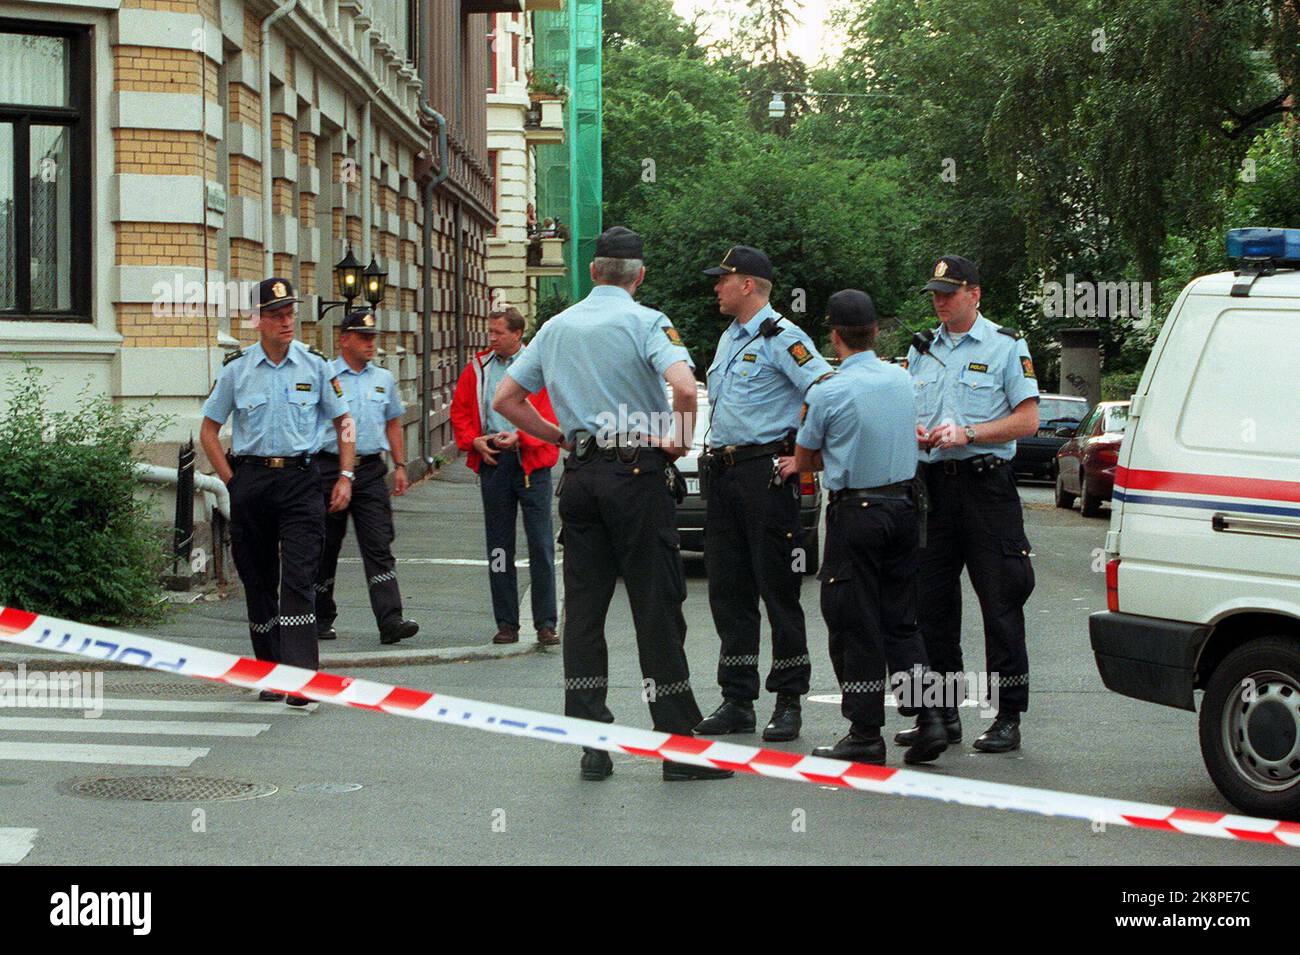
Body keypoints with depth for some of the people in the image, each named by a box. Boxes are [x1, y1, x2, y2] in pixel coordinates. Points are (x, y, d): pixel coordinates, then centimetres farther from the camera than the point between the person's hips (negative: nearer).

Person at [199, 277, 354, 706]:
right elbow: (208, 430, 11)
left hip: (300, 479, -1)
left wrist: (345, 477, 4)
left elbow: (342, 421, 13)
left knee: (298, 578, -12)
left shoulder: (315, 365, 4)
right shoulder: (236, 368, 4)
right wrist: (231, 480, 2)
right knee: (258, 579, 8)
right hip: (250, 480, 2)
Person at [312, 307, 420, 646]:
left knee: (379, 547, -7)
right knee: (325, 547, 6)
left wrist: (400, 466, 15)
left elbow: (393, 424, 21)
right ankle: (321, 619, 20)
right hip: (330, 468, -3)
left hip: (370, 469, 3)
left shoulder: (383, 379, 13)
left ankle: (390, 620, -15)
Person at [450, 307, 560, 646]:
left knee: (541, 544, -5)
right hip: (493, 462, 4)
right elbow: (459, 411, 13)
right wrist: (475, 441, -2)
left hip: (531, 461, -4)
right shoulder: (478, 368, 11)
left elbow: (550, 413, -6)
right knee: (498, 546, 7)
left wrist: (520, 436, -18)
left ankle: (545, 624, 0)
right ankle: (506, 624, 13)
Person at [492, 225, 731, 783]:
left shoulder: (557, 327, 11)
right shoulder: (644, 322, -6)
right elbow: (684, 388, -23)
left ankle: (591, 745, 7)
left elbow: (506, 398, 16)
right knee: (656, 607, -1)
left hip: (579, 475, 5)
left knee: (583, 607, 7)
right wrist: (679, 439, -7)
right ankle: (679, 744, 1)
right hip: (638, 471, -5)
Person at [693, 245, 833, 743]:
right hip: (723, 474, 9)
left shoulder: (782, 338, -9)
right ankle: (737, 702, 13)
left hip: (766, 473, -9)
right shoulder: (729, 339, 19)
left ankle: (789, 703, 2)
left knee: (778, 590, -4)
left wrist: (805, 458, -16)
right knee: (728, 591, 8)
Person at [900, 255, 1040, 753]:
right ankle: (941, 713, 16)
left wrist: (967, 434, -16)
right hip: (933, 483, 6)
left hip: (986, 483, -5)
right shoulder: (921, 349, 16)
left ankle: (1008, 718, 0)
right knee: (931, 602, 7)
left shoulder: (1006, 346, 0)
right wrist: (915, 431, -2)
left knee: (1000, 604, -5)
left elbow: (1027, 419, -6)